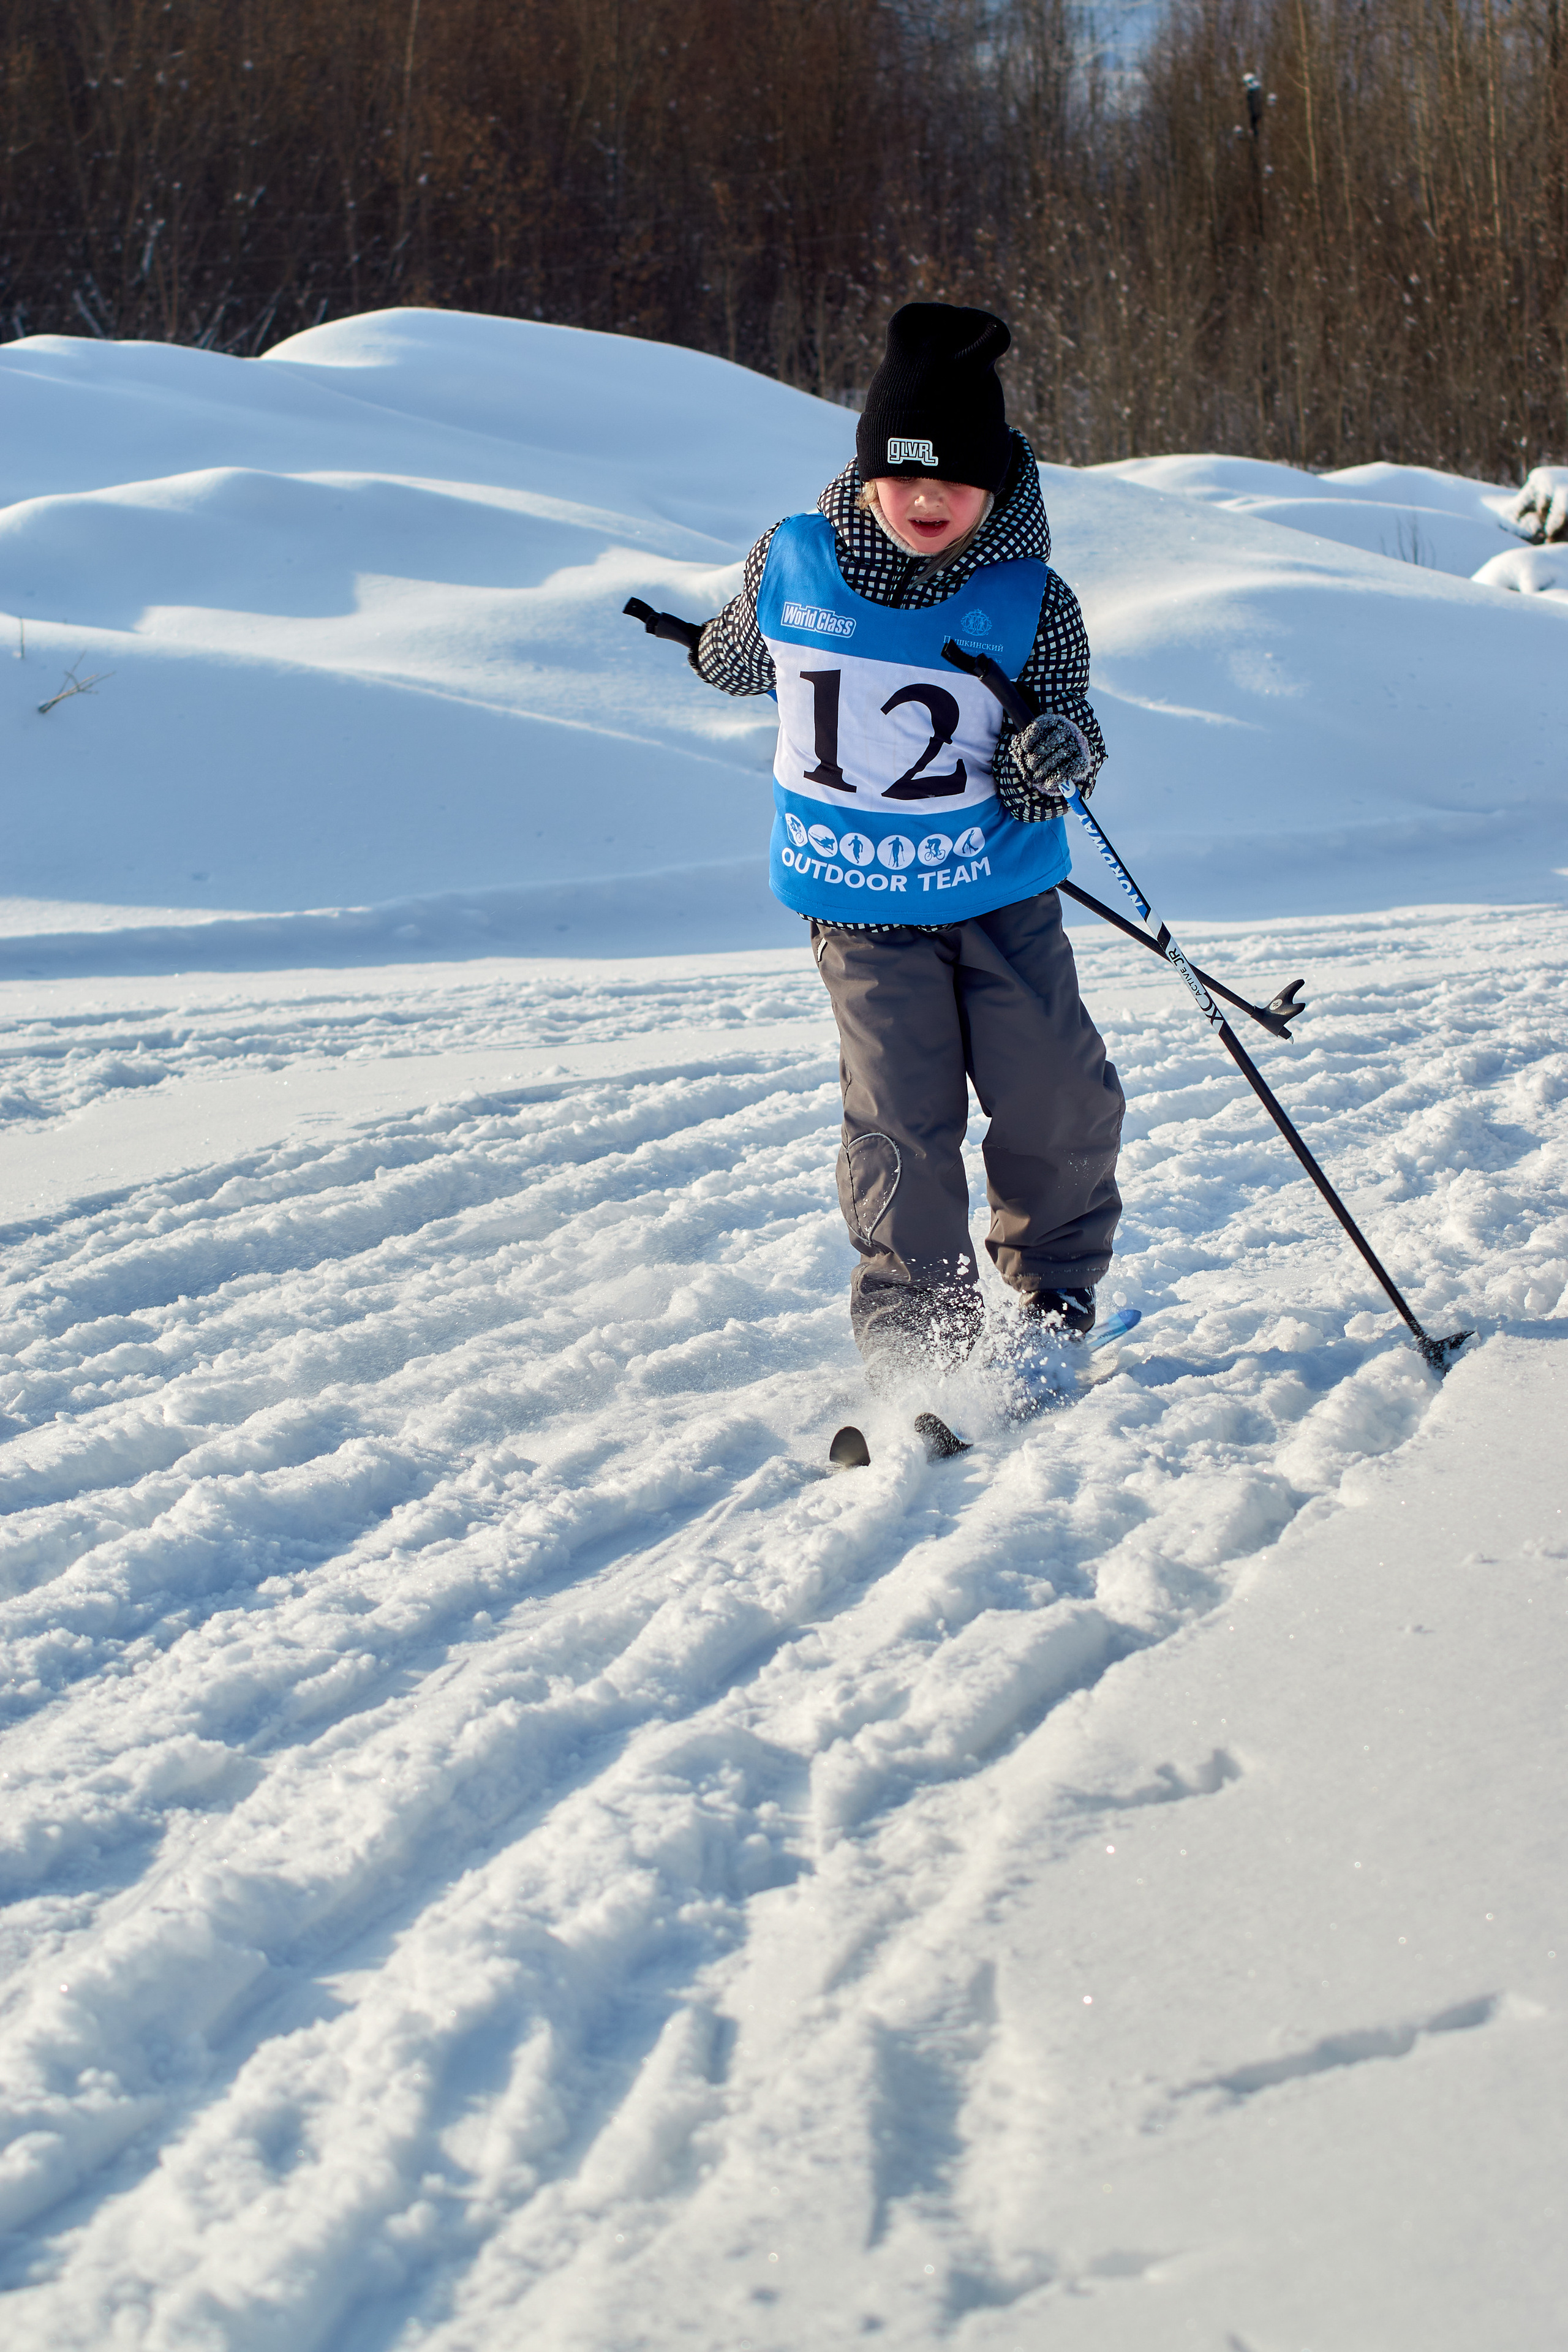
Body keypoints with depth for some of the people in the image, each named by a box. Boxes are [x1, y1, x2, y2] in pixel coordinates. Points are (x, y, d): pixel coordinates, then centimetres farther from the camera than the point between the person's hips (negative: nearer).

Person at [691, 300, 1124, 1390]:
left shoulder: (1031, 601, -10)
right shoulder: (792, 563, -6)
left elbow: (1069, 734, -13)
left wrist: (1056, 753, -30)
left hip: (1002, 899, 0)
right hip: (860, 907, 0)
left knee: (1059, 1105, 2)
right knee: (901, 1121, -8)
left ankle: (1058, 1291, 29)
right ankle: (918, 1345, 3)